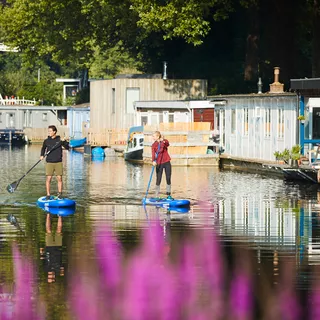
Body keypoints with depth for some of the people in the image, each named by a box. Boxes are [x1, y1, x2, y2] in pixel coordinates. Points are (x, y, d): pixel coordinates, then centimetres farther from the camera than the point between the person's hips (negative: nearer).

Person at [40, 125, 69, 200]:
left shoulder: (60, 140, 1)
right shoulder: (46, 141, 6)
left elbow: (67, 147, -4)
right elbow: (43, 148, 21)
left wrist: (64, 142, -21)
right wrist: (42, 155, 5)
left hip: (58, 162, -1)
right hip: (49, 162, 1)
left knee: (59, 178, -1)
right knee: (48, 178, -4)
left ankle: (59, 194, 9)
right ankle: (48, 195, 2)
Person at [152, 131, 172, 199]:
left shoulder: (165, 141, 1)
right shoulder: (154, 145, 0)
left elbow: (167, 144, -23)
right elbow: (153, 153, -14)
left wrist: (163, 141, -43)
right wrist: (153, 161, -32)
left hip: (167, 162, 1)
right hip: (159, 163, -1)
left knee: (168, 179, 5)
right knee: (158, 179, -4)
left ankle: (168, 195, 15)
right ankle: (157, 196, 0)